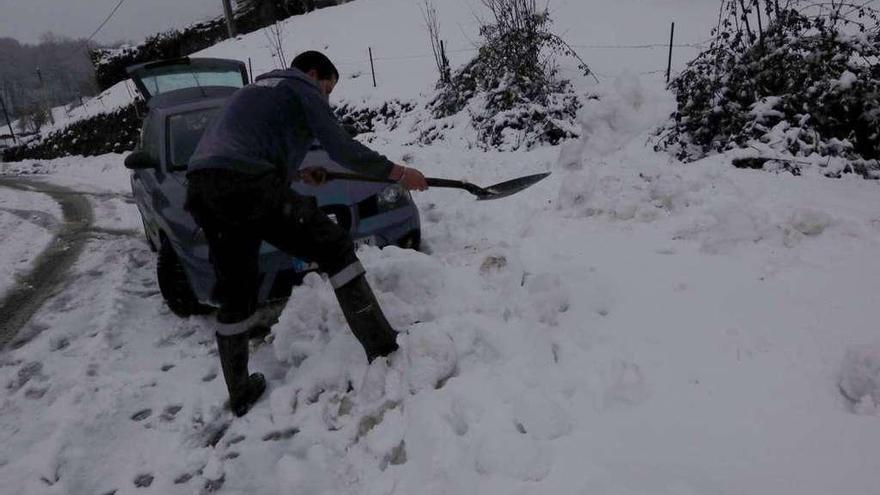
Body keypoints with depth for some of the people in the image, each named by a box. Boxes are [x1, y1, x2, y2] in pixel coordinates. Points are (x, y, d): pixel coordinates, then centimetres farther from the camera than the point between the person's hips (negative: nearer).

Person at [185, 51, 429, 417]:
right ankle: (382, 349, -1)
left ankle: (240, 394, 25)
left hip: (202, 188, 8)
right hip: (252, 186, -8)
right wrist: (397, 173, 9)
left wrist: (296, 174, 40)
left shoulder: (254, 90, 35)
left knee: (235, 295, 16)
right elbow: (342, 149, 1)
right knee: (336, 251, 3)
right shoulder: (302, 88, 11)